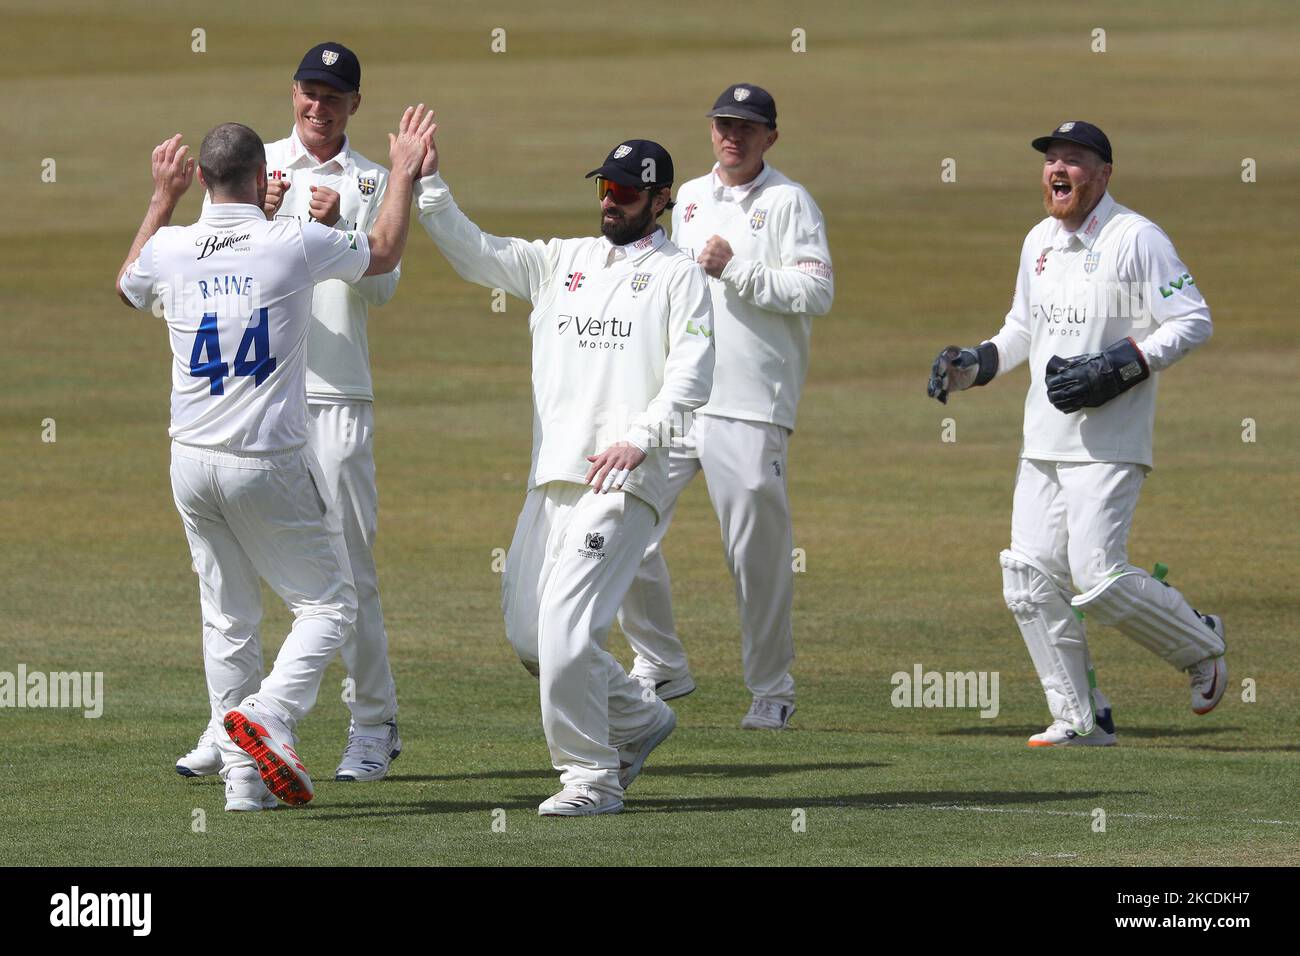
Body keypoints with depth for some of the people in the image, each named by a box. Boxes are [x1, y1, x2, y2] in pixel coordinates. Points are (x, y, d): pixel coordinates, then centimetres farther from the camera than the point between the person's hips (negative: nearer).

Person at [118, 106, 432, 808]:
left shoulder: (169, 250, -1)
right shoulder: (294, 244, -11)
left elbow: (127, 286, 25)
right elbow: (383, 252, 9)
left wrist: (162, 198, 30)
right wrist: (404, 174, 22)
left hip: (192, 465, 4)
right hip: (270, 466, -4)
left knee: (227, 620, 12)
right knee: (327, 602, 6)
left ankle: (243, 777, 9)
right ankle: (269, 718, -17)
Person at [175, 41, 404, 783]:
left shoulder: (371, 183, 8)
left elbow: (382, 285, -2)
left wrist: (339, 228, -17)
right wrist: (257, 215, -14)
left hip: (336, 396, -2)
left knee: (348, 567, -3)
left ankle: (375, 726, 5)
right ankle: (230, 726, 6)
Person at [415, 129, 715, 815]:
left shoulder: (678, 275, 3)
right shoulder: (562, 260, 19)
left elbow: (691, 372, -6)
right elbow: (475, 255, 11)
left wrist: (640, 436, -21)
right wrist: (428, 185, -2)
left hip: (622, 479, -7)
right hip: (551, 476, 7)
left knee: (566, 627, -16)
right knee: (527, 634, 7)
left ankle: (591, 777, -5)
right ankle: (639, 720, 26)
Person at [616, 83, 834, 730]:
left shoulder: (789, 202, -1)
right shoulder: (688, 198, 18)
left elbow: (817, 292, -11)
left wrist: (735, 269, -16)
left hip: (750, 408, -6)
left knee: (758, 554, -4)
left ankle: (771, 690, 8)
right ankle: (660, 668, 12)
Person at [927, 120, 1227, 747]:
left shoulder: (1136, 239, -9)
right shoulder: (1039, 242, 15)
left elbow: (1192, 320, -12)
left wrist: (1114, 368, -20)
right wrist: (972, 365, 10)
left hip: (1107, 445, -8)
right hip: (1043, 445, 8)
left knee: (1097, 577, -15)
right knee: (1030, 583, 1)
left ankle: (1201, 645, 10)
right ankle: (1080, 718, 10)